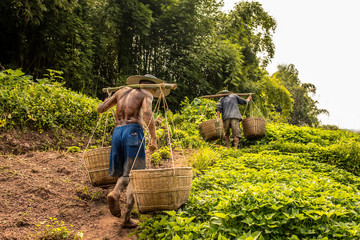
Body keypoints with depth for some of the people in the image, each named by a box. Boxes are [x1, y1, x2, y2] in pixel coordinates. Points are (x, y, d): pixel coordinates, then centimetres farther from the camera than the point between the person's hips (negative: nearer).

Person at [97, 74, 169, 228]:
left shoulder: (122, 91, 24)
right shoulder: (146, 94, 10)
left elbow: (100, 109, 23)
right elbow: (147, 113, -12)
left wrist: (112, 100, 43)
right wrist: (154, 138, -12)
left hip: (117, 131, 5)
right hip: (133, 130, -5)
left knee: (125, 172, 15)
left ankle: (115, 192, -18)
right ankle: (126, 218, -5)